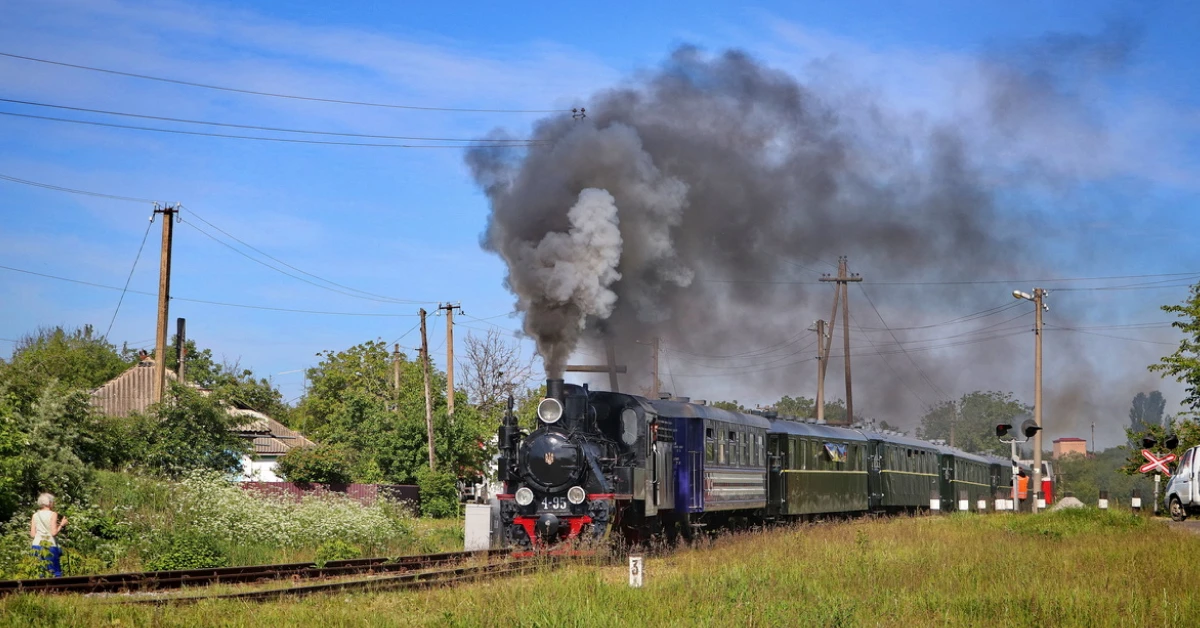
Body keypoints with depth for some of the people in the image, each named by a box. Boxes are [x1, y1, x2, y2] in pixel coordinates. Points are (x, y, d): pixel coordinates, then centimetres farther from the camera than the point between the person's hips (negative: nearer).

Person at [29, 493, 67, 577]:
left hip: (37, 546, 4)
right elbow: (54, 533, -11)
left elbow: (32, 534, 7)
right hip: (50, 546, -4)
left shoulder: (35, 515, 9)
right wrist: (62, 524, 3)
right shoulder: (53, 514, -3)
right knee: (57, 573, 1)